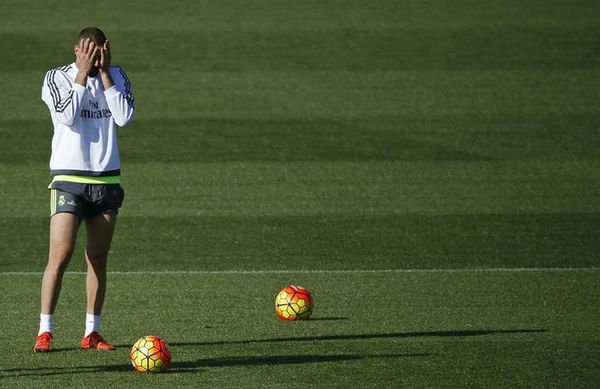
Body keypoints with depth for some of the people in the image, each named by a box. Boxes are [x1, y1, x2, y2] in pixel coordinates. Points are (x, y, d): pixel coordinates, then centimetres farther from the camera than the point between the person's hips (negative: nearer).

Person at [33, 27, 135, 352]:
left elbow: (125, 117, -8)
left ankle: (91, 332, 11)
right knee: (60, 255, -13)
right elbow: (68, 115, -18)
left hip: (107, 179, 4)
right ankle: (45, 331, -10)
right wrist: (83, 73, -15)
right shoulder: (56, 77, -3)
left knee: (98, 258, 6)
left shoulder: (118, 77, 7)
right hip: (69, 178, -4)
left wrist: (105, 73, -10)